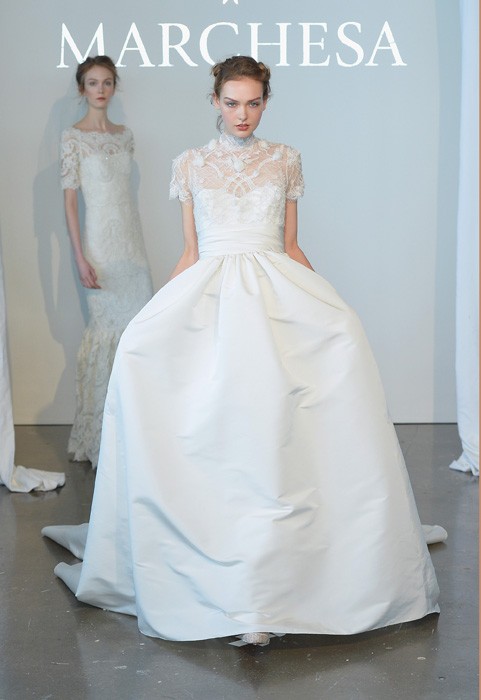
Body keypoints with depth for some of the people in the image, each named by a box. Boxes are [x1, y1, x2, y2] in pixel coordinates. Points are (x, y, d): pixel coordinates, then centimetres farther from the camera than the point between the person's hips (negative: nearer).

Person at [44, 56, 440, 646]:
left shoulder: (285, 160, 17)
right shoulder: (190, 164, 16)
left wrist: (325, 298, 5)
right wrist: (160, 308, 6)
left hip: (277, 287, 0)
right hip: (208, 289, 0)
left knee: (342, 336, -28)